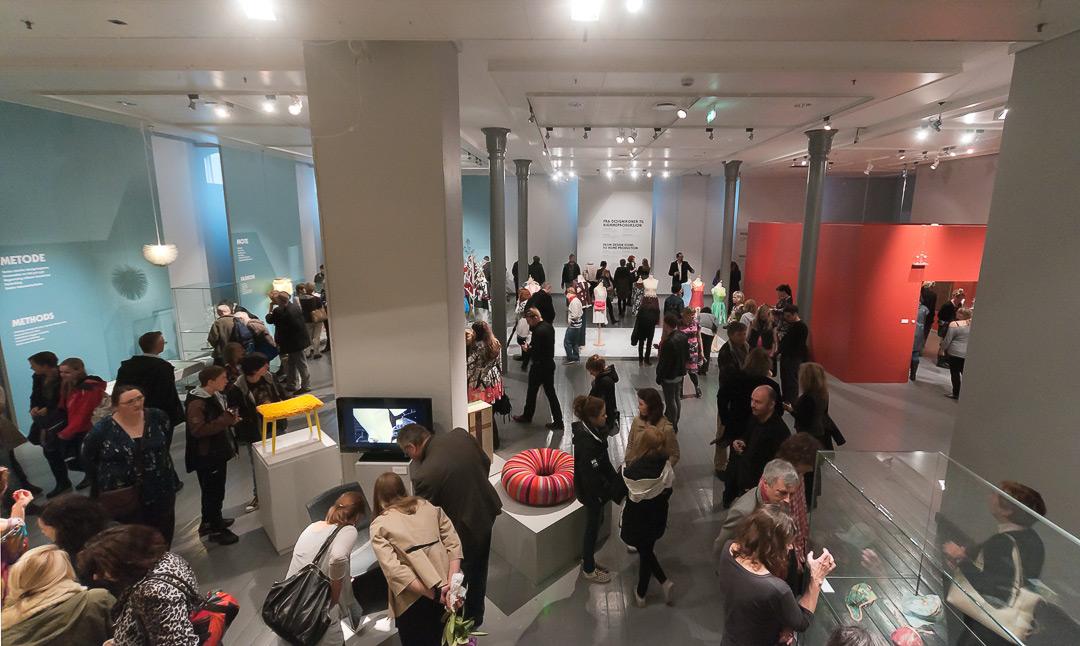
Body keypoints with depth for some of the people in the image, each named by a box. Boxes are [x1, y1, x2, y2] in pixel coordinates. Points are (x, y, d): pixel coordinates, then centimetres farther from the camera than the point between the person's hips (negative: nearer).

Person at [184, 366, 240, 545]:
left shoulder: (217, 396, 3)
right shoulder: (196, 403, -23)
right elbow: (198, 430, -29)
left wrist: (231, 419, 0)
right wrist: (225, 420, -30)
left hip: (219, 452, 9)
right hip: (206, 456, -9)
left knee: (217, 491, 22)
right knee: (213, 493, 5)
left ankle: (211, 521, 40)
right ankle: (215, 530, 20)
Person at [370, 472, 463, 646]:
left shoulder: (379, 525, 0)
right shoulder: (430, 506, 10)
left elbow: (394, 570, -14)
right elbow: (454, 543, -2)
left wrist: (434, 595, -15)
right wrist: (451, 584, -10)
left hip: (414, 598, -3)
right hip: (447, 588, 4)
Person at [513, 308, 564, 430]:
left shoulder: (538, 331, -24)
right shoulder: (549, 326, 4)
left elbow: (535, 353, -26)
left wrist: (527, 349, -7)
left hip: (539, 366, -8)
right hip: (549, 364, 8)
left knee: (532, 392, 12)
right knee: (550, 392, 12)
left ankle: (527, 416, 31)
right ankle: (558, 421, 14)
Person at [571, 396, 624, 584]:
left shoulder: (592, 430, -7)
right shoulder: (586, 443, -35)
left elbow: (604, 462, 5)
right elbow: (593, 477, -28)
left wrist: (617, 481, 7)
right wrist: (616, 492, -17)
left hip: (594, 486, 8)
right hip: (591, 491, -8)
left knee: (595, 523, 25)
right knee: (593, 527, 12)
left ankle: (587, 559, 47)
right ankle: (589, 570, 35)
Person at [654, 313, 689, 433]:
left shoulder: (668, 342, -30)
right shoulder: (683, 336, -4)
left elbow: (664, 363, -23)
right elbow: (687, 357, 7)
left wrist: (659, 378, -12)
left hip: (669, 377, -8)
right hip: (680, 374, 8)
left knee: (670, 402, 6)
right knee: (677, 399, 20)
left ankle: (672, 427, 19)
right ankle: (675, 425, 35)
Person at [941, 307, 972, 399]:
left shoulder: (954, 324, -13)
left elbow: (947, 340, -11)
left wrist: (942, 349, 2)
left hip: (955, 353, -5)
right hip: (969, 353, 5)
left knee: (955, 373, 5)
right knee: (965, 374, 14)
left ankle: (956, 394, 10)